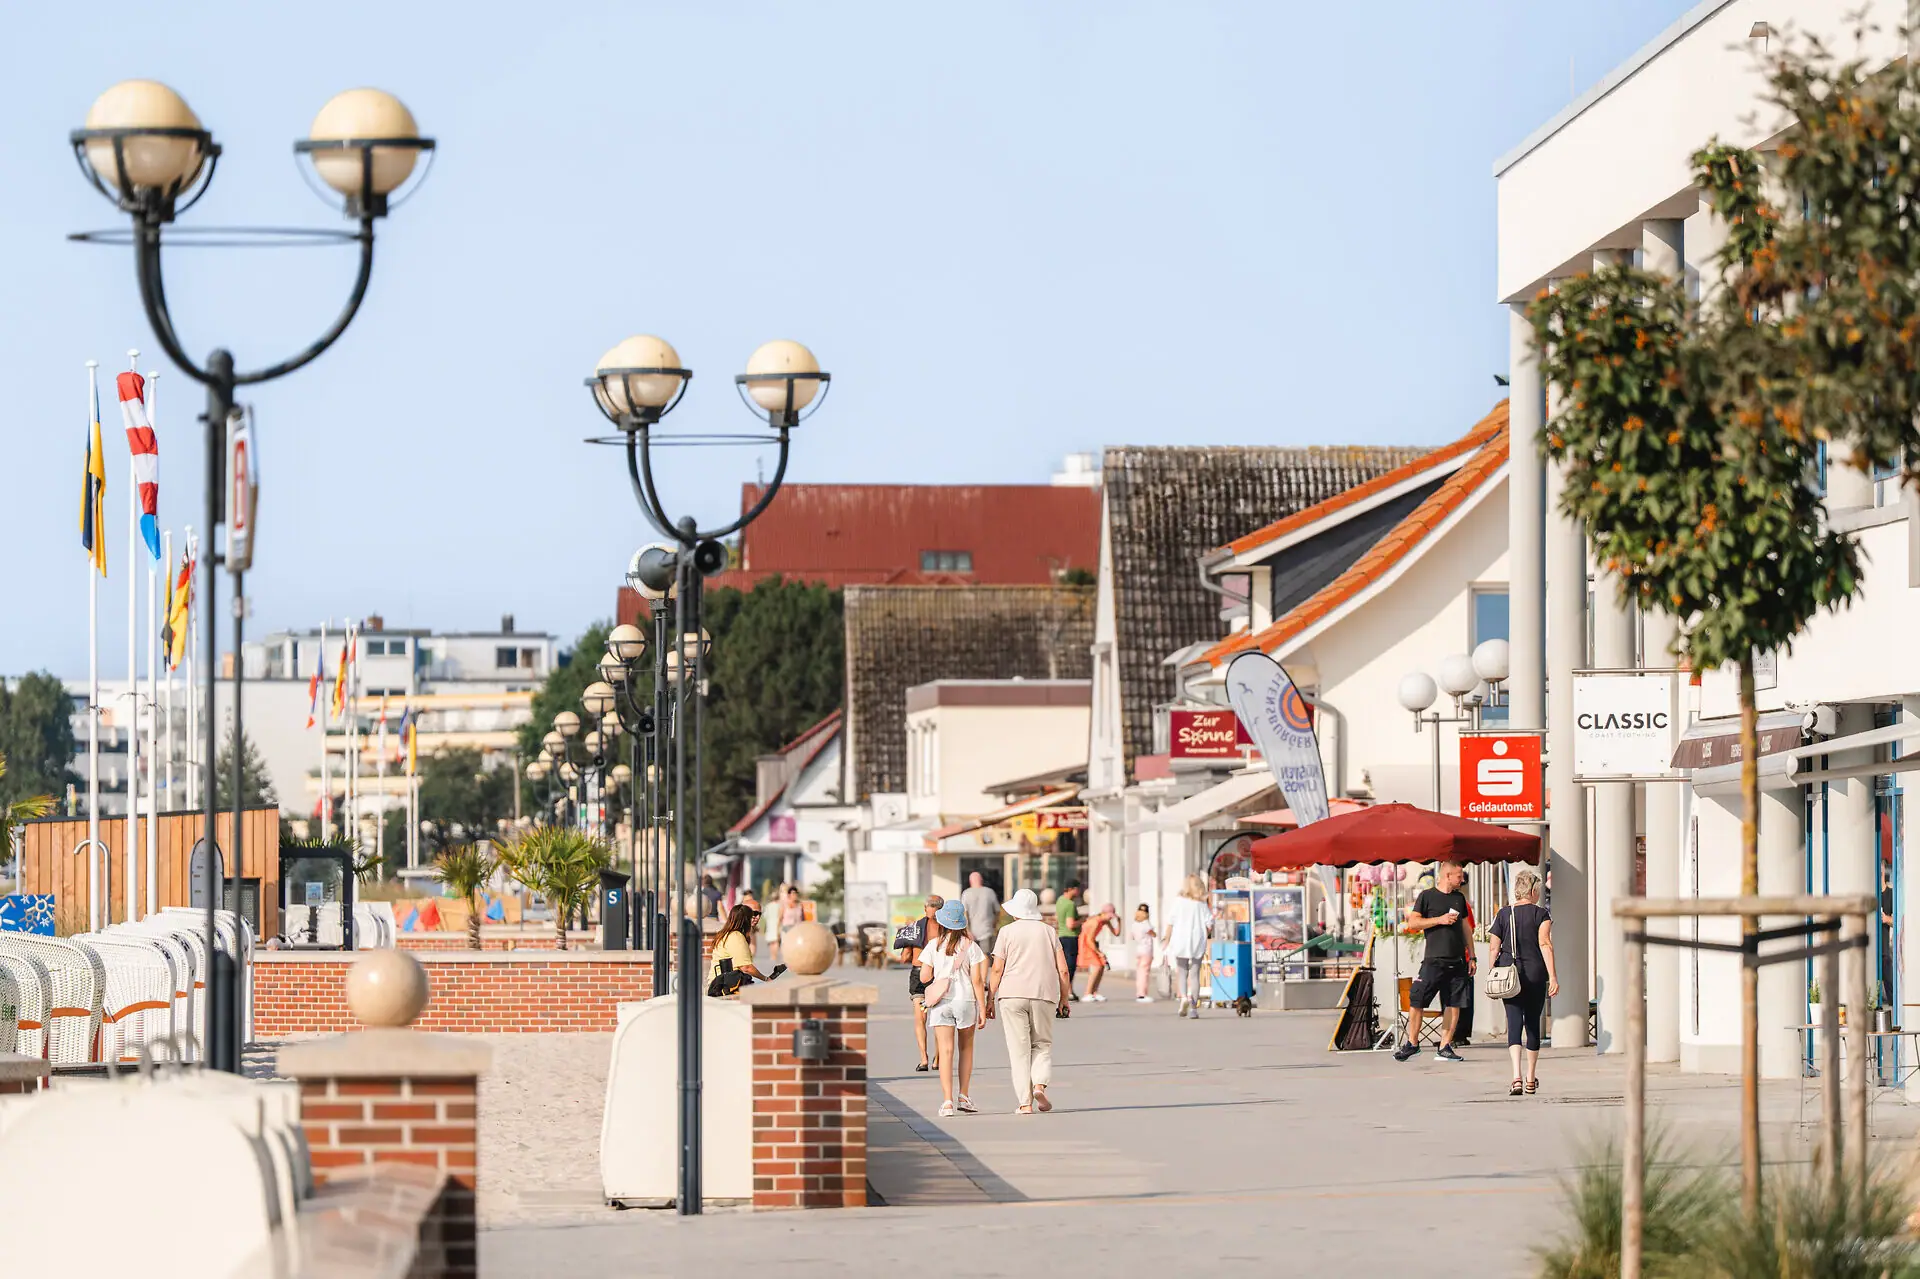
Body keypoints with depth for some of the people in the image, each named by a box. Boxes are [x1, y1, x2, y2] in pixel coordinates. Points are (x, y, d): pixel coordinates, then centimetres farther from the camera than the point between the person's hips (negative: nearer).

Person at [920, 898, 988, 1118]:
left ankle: (947, 1100, -12)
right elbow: (977, 980, -4)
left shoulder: (934, 945, 0)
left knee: (946, 1051, -3)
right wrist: (982, 1008, 0)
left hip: (941, 1002, 0)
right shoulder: (970, 946, -2)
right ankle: (963, 1095, 14)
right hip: (966, 1000, 0)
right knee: (965, 1048, 18)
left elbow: (924, 977, 0)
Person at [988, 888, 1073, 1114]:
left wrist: (990, 999, 3)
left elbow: (997, 969, -3)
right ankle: (1040, 1084, -10)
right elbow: (1062, 970, 5)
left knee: (1019, 1049, 1)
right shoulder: (1049, 932, 9)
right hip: (1044, 994, 2)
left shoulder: (1007, 932, 1)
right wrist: (1063, 999, 15)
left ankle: (1025, 1102, -2)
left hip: (1012, 995, -2)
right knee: (1042, 1044, 15)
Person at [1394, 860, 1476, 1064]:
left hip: (1457, 961, 5)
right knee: (1418, 1001, -7)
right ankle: (1412, 1042, 6)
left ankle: (1444, 1047, 3)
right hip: (1434, 960, -5)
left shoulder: (1459, 898, 17)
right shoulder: (1427, 896, 2)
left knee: (1454, 1004, -1)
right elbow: (1413, 922, -4)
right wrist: (1440, 919, -13)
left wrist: (1471, 957, 16)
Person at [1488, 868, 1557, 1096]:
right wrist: (1553, 976, -14)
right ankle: (1531, 1079, 21)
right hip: (1535, 974, -1)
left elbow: (1494, 950, 5)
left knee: (1514, 1023, -4)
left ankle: (1517, 1077, -22)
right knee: (1533, 1024, 12)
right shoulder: (1541, 914, -2)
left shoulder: (1503, 914, 5)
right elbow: (1545, 945, -12)